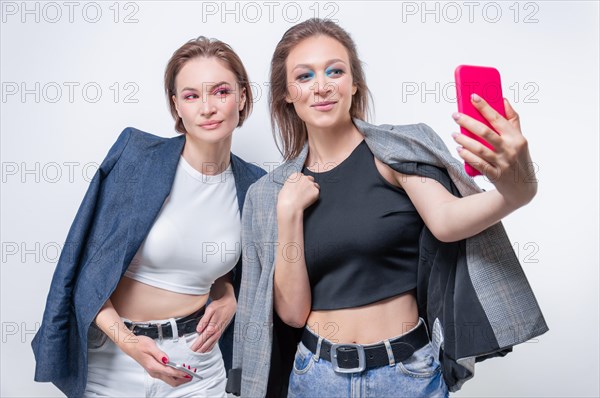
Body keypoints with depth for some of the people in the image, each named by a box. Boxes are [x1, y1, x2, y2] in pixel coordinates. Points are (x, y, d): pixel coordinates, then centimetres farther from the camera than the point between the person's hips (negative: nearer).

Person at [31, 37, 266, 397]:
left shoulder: (253, 186, -4)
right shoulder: (136, 155, -13)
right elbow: (88, 269, -10)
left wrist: (229, 300, -4)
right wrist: (127, 341, -21)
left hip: (195, 360, 2)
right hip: (109, 357, -2)